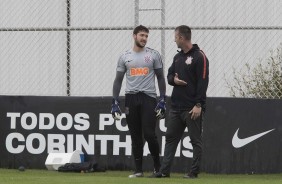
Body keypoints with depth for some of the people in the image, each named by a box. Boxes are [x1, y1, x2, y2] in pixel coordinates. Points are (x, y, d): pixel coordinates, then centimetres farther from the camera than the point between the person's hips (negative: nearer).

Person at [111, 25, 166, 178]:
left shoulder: (153, 55, 3)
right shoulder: (125, 57, 7)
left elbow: (160, 78, 4)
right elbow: (118, 80, 9)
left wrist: (162, 100, -4)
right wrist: (115, 102, 1)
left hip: (149, 98, -2)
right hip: (131, 98, 2)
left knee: (149, 134, -11)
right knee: (135, 136, 3)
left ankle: (157, 165, 7)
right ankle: (138, 170, 8)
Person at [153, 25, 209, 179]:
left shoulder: (199, 56, -9)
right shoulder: (177, 57, 16)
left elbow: (203, 82, -14)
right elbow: (169, 75, 22)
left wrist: (198, 105, -19)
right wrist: (173, 80, -3)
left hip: (192, 108, -8)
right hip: (176, 107, 8)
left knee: (196, 140, -2)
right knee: (170, 137, 7)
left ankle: (194, 172, 1)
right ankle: (164, 170, 9)